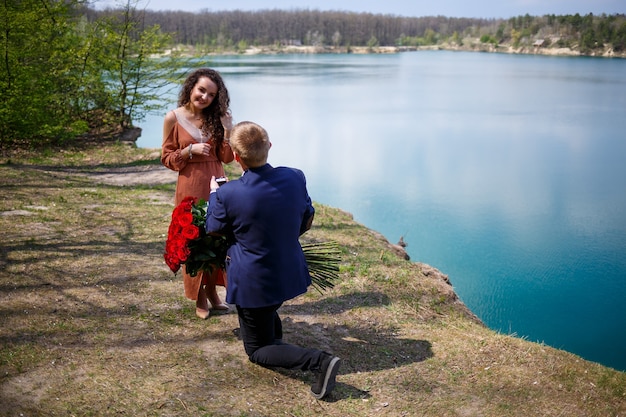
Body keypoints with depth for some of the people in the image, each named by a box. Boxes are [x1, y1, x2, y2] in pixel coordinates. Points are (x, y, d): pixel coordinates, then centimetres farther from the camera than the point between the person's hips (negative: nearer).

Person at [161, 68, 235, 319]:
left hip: (216, 185, 3)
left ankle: (212, 292, 25)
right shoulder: (174, 118, -5)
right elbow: (166, 158, -2)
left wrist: (227, 131, -11)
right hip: (190, 187, -3)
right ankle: (199, 299, 18)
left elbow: (227, 157, 2)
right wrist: (190, 150, -17)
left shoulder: (216, 118, 4)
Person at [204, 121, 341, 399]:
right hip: (292, 274, 6)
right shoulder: (295, 178, -12)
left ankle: (319, 361, -11)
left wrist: (213, 193, 13)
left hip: (254, 284, -5)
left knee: (258, 351, 10)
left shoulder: (227, 194, -24)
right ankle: (275, 332, 39)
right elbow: (307, 222, 4)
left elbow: (213, 230, -3)